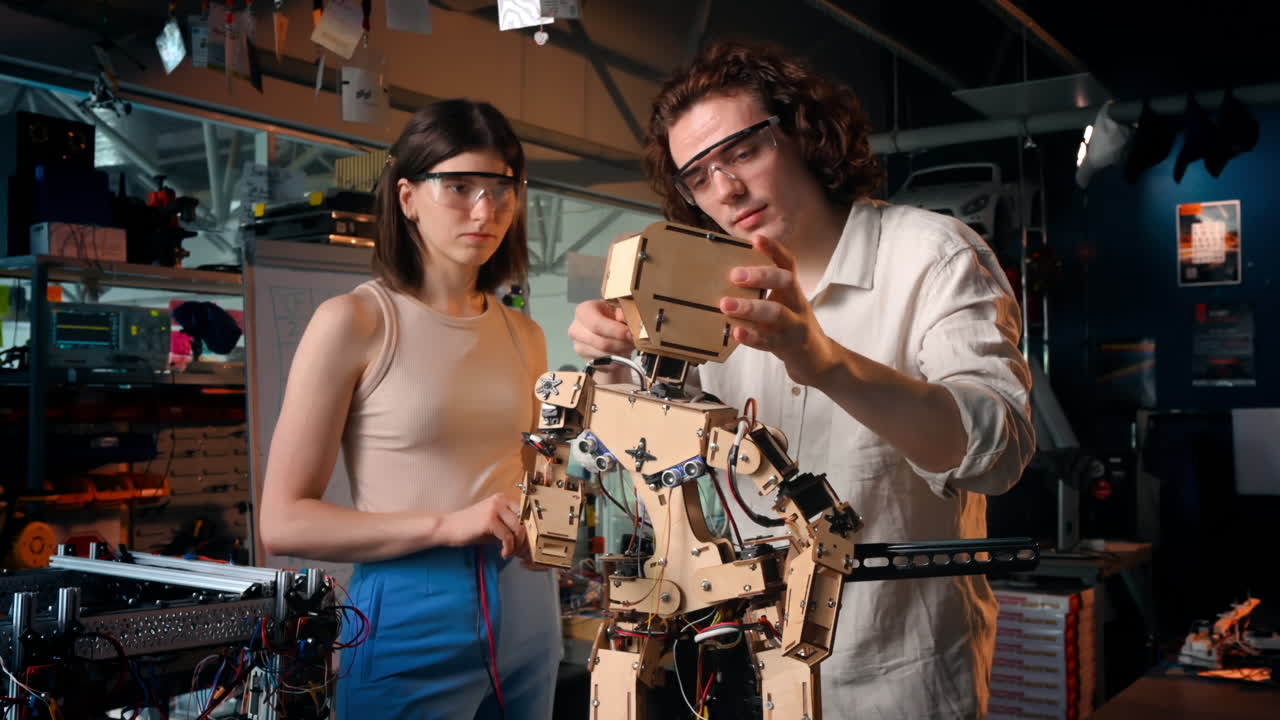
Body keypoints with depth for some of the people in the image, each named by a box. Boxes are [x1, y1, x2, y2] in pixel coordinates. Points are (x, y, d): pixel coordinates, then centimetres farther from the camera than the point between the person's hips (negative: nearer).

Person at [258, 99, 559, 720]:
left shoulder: (525, 337, 7)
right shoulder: (352, 321, -10)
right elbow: (283, 521, -12)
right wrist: (446, 524, -20)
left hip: (526, 611, 6)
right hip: (410, 616, -5)